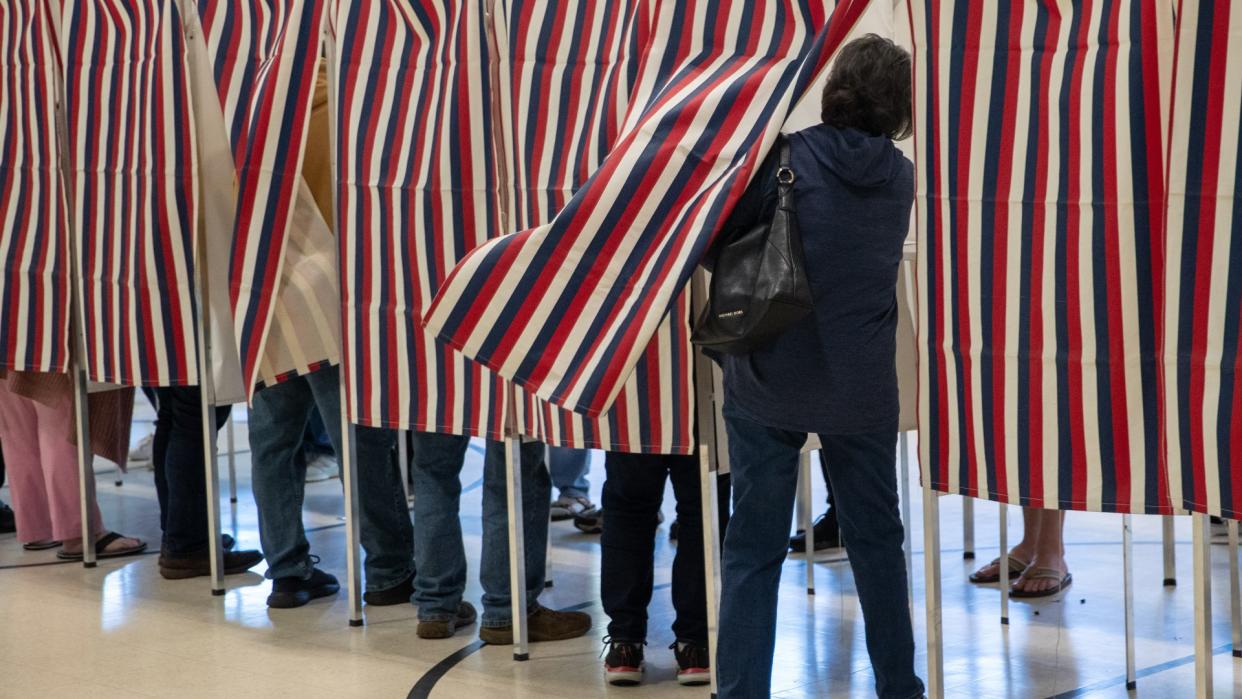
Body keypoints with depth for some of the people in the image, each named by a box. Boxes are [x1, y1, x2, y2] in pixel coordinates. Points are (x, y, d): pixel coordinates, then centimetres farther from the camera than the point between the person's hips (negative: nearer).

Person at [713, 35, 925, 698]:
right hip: (862, 389, 3)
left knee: (753, 551, 4)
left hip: (768, 383, -3)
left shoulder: (789, 157, -10)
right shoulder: (901, 177, 4)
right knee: (876, 543, 16)